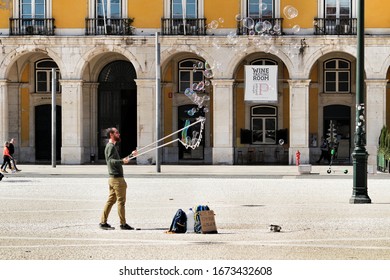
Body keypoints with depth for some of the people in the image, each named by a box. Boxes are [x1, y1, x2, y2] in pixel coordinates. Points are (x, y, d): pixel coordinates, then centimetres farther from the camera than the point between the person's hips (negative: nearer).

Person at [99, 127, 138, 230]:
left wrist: (131, 155, 35)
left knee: (111, 200, 10)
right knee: (121, 201, -5)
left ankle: (103, 222, 10)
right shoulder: (110, 146, -12)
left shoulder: (112, 146, 21)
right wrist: (122, 161, -42)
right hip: (117, 178, -10)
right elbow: (111, 160, -26)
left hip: (113, 178, 10)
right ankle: (123, 224, -2)